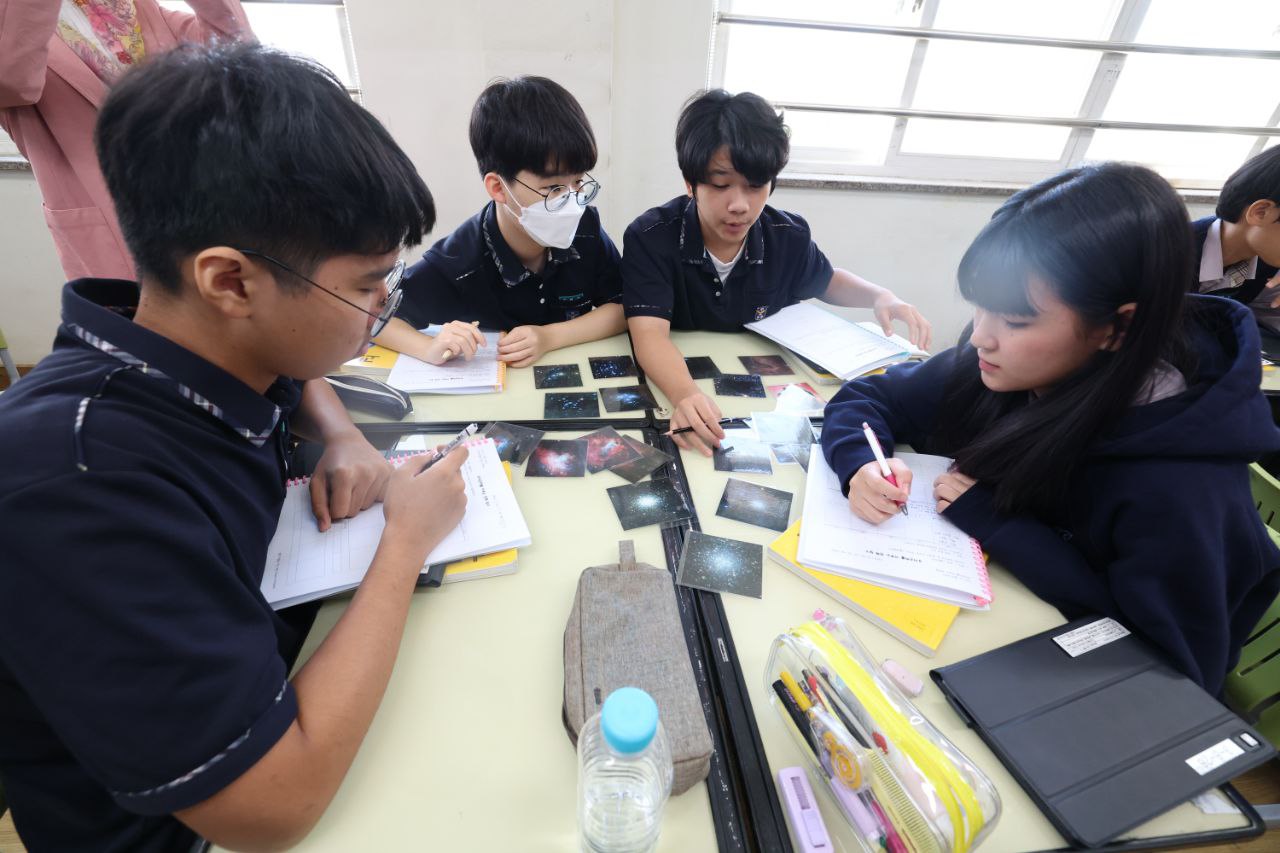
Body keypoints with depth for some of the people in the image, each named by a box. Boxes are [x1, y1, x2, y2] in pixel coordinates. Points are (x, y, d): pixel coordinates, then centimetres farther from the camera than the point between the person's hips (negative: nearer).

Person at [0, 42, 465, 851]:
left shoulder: (226, 346, -12)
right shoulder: (77, 485, -36)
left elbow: (294, 382, 15)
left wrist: (342, 439, -7)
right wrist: (408, 539, -26)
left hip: (279, 666, 6)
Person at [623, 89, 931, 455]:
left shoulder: (790, 238, -6)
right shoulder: (649, 239, -18)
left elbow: (825, 281, 17)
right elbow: (650, 333, -30)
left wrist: (881, 297, -3)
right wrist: (685, 395, -50)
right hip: (673, 389, -2)